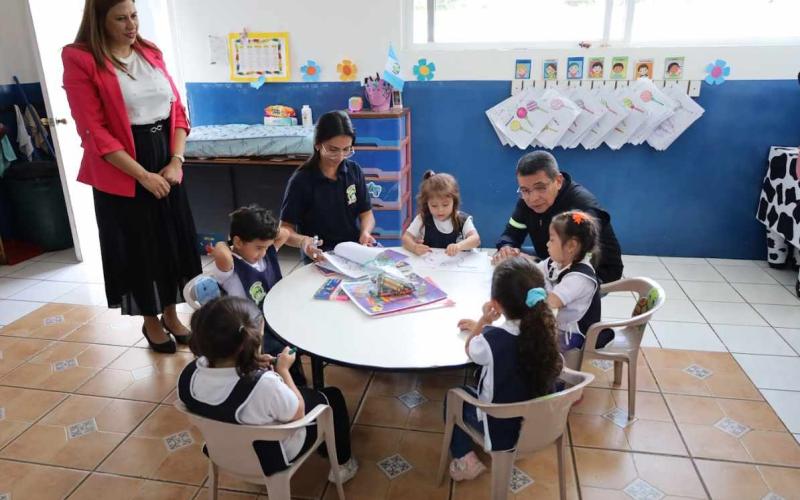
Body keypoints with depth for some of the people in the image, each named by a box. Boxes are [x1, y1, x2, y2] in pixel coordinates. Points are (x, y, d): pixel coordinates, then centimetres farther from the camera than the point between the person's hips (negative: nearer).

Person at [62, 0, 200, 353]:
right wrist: (143, 174, -17)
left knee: (174, 240, 11)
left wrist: (176, 160, -6)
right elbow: (94, 131, -14)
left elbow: (176, 109, 7)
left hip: (166, 162, 5)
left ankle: (170, 314, 30)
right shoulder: (80, 60, -8)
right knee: (138, 246, 6)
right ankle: (150, 321, 26)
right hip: (123, 172, -5)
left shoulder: (151, 53, 9)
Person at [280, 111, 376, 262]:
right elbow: (285, 229, -5)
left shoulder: (354, 171, 4)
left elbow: (366, 212, 8)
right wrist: (302, 241, -27)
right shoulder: (301, 180, -8)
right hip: (320, 256, -4)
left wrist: (365, 232, -14)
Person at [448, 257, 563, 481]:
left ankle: (465, 459, 12)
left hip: (501, 431, -5)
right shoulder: (545, 329, -16)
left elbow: (471, 350, -5)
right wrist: (482, 327, 17)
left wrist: (484, 321, 0)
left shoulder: (490, 340, -31)